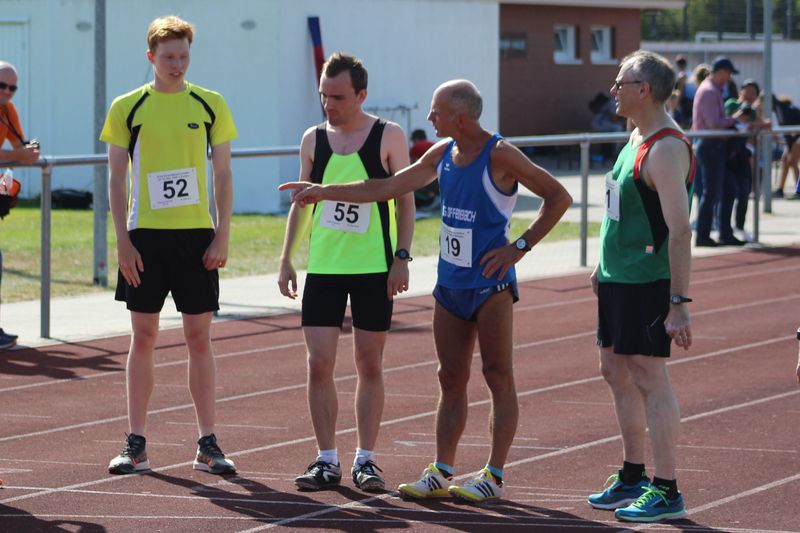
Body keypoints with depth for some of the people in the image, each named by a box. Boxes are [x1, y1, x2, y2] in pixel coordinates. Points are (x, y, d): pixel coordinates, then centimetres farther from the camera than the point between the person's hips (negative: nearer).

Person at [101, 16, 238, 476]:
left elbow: (224, 174, 5)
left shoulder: (210, 105, 4)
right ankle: (137, 445, 8)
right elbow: (117, 179, 3)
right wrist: (123, 240, -5)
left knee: (200, 338, 1)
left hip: (197, 236, 0)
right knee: (144, 338, 3)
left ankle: (208, 445, 7)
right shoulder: (128, 108, 2)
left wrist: (222, 236, -3)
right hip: (145, 235, 0)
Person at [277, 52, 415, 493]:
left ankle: (365, 458, 10)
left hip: (374, 268, -3)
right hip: (323, 267, 3)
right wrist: (286, 260, 10)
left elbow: (405, 200, 0)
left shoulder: (388, 137, -2)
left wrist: (402, 257, -9)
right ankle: (327, 460, 4)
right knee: (319, 363, -4)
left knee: (369, 364, 3)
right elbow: (302, 204, 15)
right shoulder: (313, 140, 7)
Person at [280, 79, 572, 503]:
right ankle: (441, 472, 12)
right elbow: (387, 188, 16)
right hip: (451, 281, 7)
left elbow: (558, 197, -11)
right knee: (450, 380, 8)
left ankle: (494, 475, -2)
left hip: (490, 282, -7)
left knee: (498, 376, -3)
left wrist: (520, 246, -15)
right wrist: (323, 192, 14)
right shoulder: (443, 153, 9)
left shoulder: (499, 156, -12)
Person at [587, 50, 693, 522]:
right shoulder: (637, 138, 12)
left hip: (647, 284, -10)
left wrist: (680, 302, -26)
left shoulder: (667, 149, -19)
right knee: (616, 369, 15)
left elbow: (679, 230, -23)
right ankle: (633, 477, 26)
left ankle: (667, 492, -3)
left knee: (648, 377, -8)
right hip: (618, 280, 10)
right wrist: (606, 267, 25)